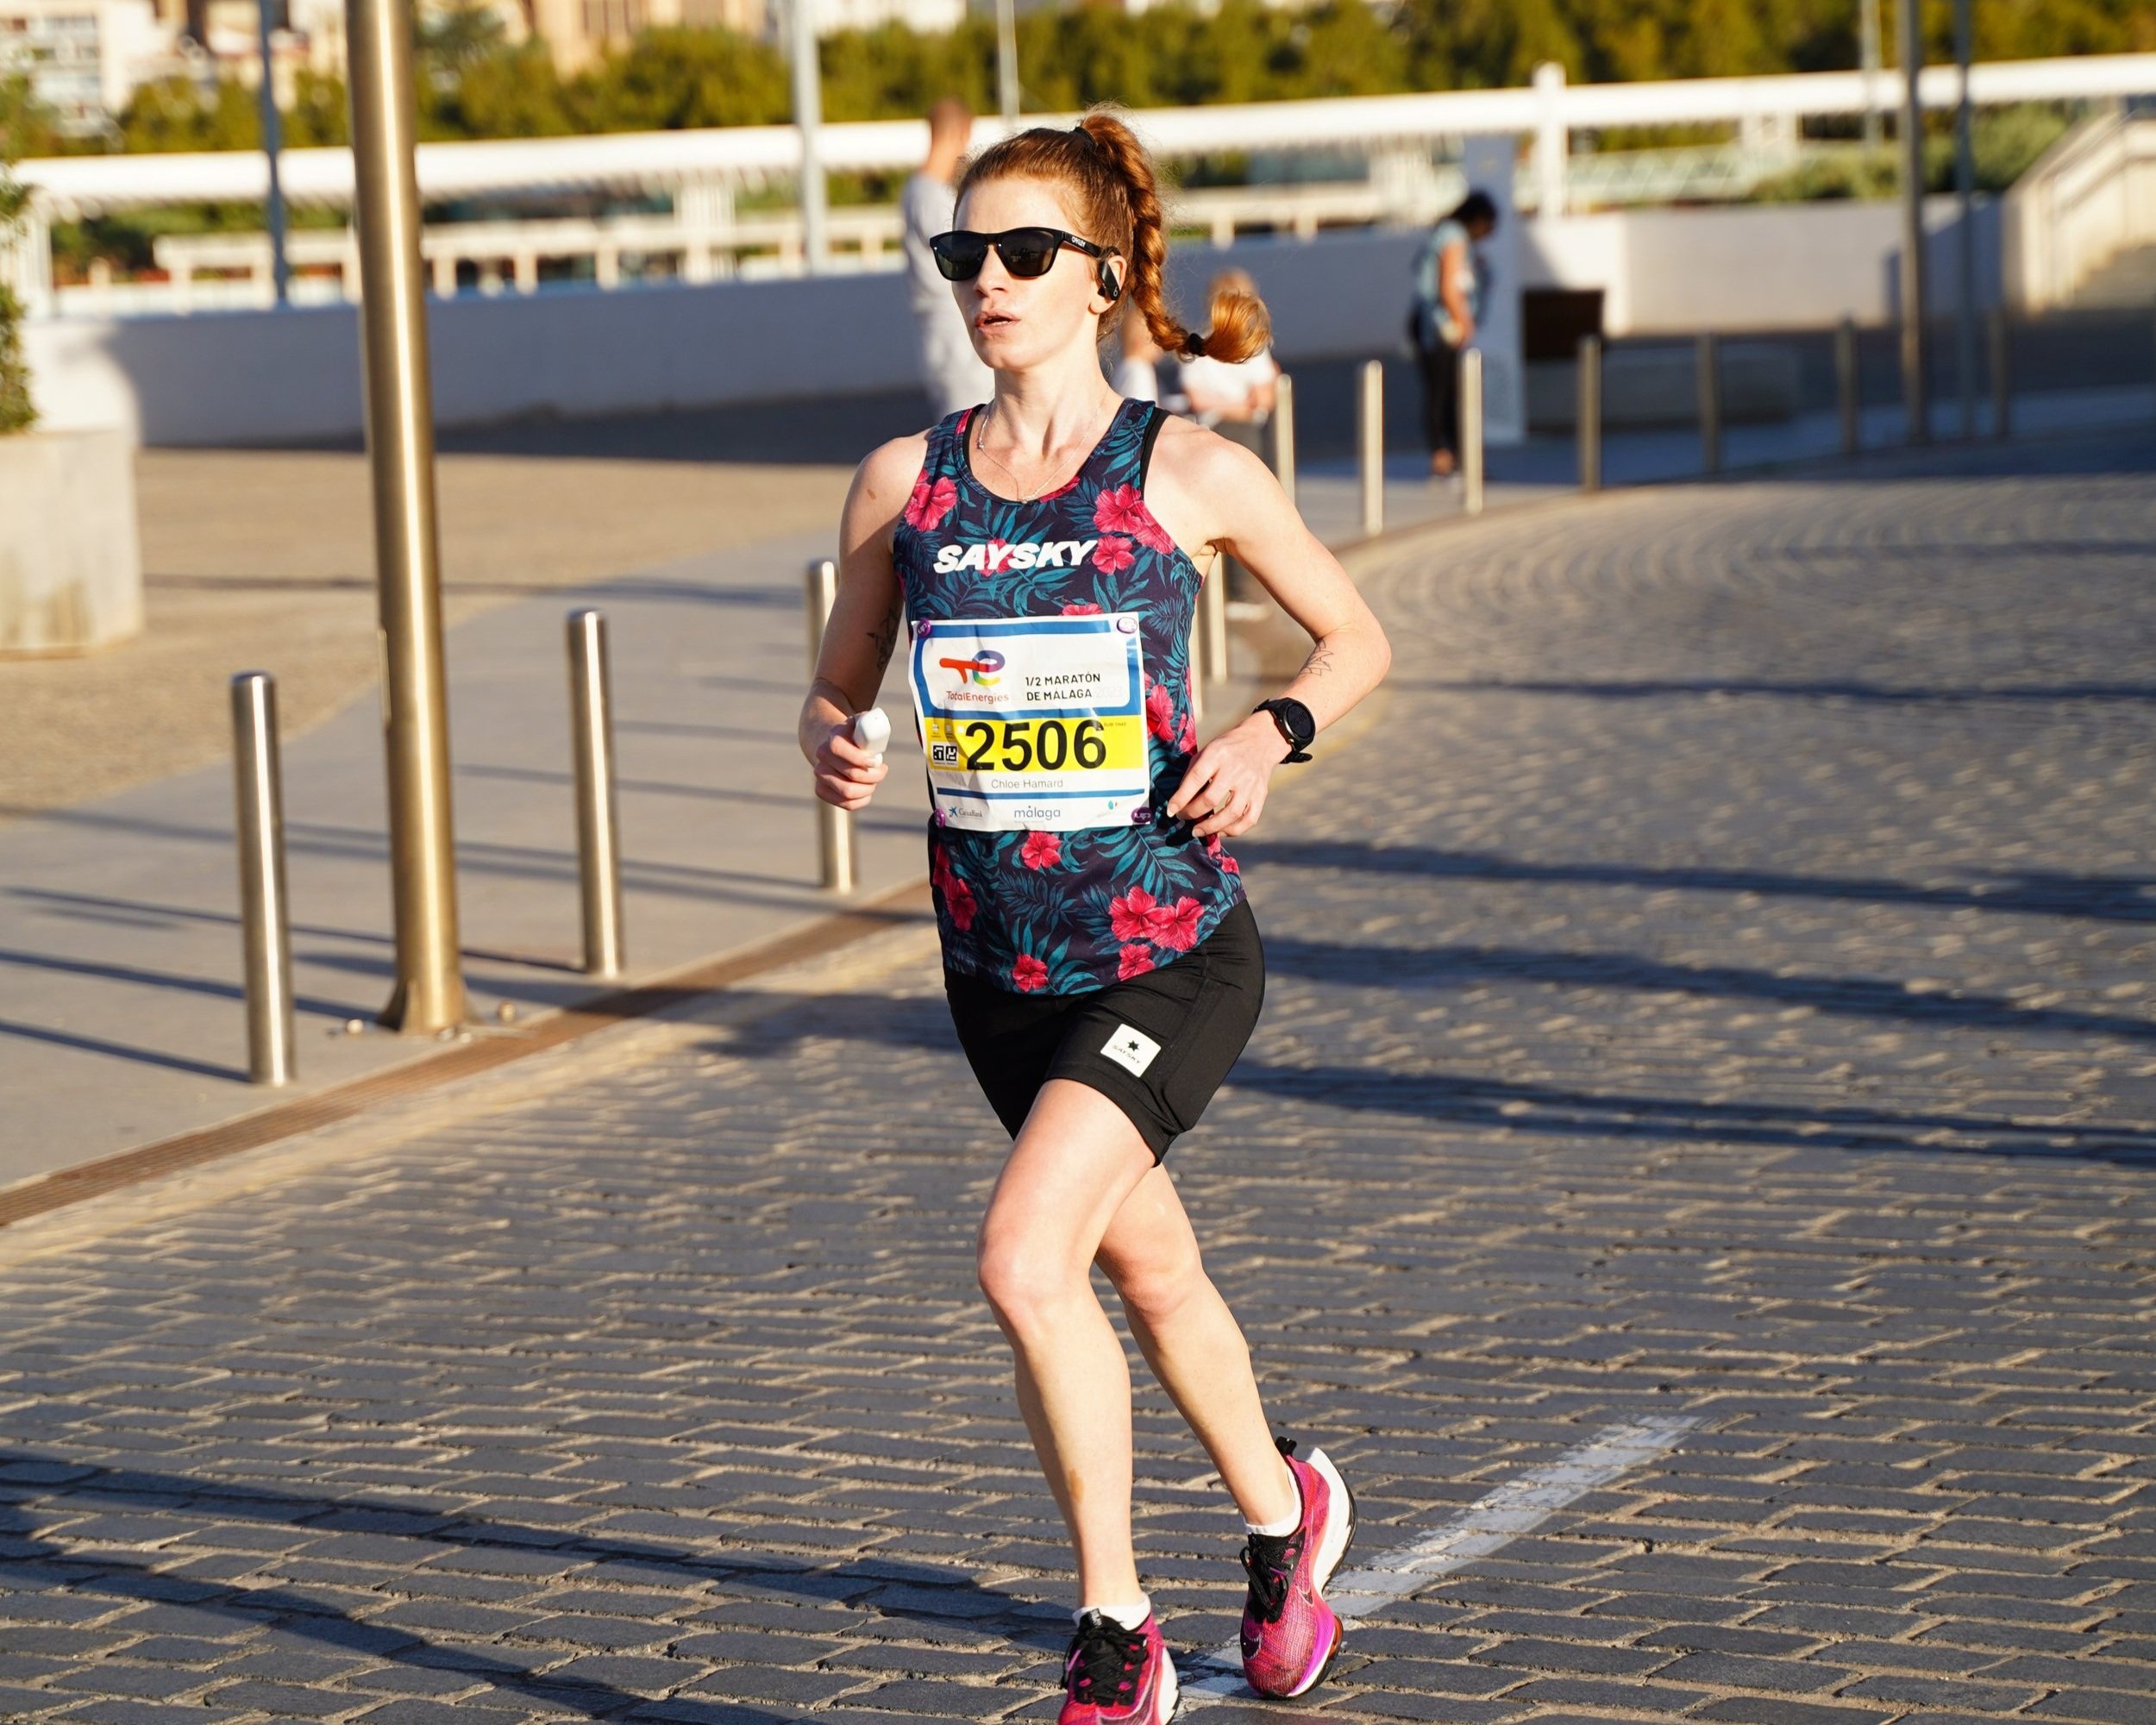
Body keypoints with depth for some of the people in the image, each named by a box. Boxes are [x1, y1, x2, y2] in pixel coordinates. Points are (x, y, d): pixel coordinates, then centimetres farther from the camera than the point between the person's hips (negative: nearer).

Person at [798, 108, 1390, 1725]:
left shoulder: (1192, 472, -7)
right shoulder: (903, 482, 1)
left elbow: (1358, 636, 5)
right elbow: (842, 682, 11)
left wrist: (1272, 731, -14)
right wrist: (833, 747, -11)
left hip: (1174, 944, -5)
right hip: (1001, 964, 5)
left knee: (1024, 1258, -21)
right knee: (1150, 1267, 20)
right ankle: (1285, 1513, 48)